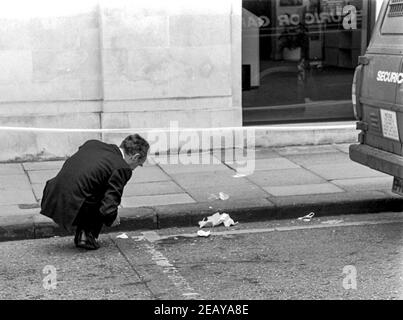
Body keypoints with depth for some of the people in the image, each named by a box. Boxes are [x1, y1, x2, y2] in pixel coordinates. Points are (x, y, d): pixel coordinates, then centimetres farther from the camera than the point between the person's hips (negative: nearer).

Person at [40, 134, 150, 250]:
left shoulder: (93, 144, 14)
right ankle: (87, 236, 3)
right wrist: (112, 219, 11)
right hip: (72, 207, -8)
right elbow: (108, 208, -13)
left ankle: (81, 233, 22)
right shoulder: (122, 168, -7)